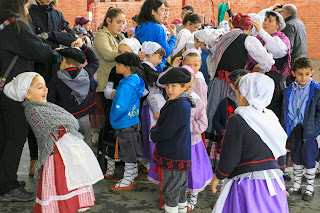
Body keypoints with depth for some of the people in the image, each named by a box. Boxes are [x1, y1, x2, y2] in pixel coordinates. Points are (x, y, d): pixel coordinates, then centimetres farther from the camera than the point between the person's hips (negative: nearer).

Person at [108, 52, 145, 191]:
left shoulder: (126, 86, -25)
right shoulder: (136, 80, 4)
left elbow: (120, 108, -28)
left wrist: (113, 119, -10)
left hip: (125, 126, -9)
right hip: (133, 122, 9)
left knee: (129, 156, 5)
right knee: (132, 155, 19)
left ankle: (126, 183, 19)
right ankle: (130, 178, 33)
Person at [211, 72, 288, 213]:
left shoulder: (237, 121, -13)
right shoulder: (272, 118, 6)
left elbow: (230, 158, -12)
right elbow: (281, 155, 14)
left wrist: (216, 178, 5)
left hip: (248, 185, -7)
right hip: (274, 181, 7)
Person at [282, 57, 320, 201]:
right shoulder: (288, 91, 4)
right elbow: (285, 112, 9)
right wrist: (286, 131, 5)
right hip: (294, 129, 4)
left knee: (308, 159, 2)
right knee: (296, 158, 15)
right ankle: (296, 186, 29)